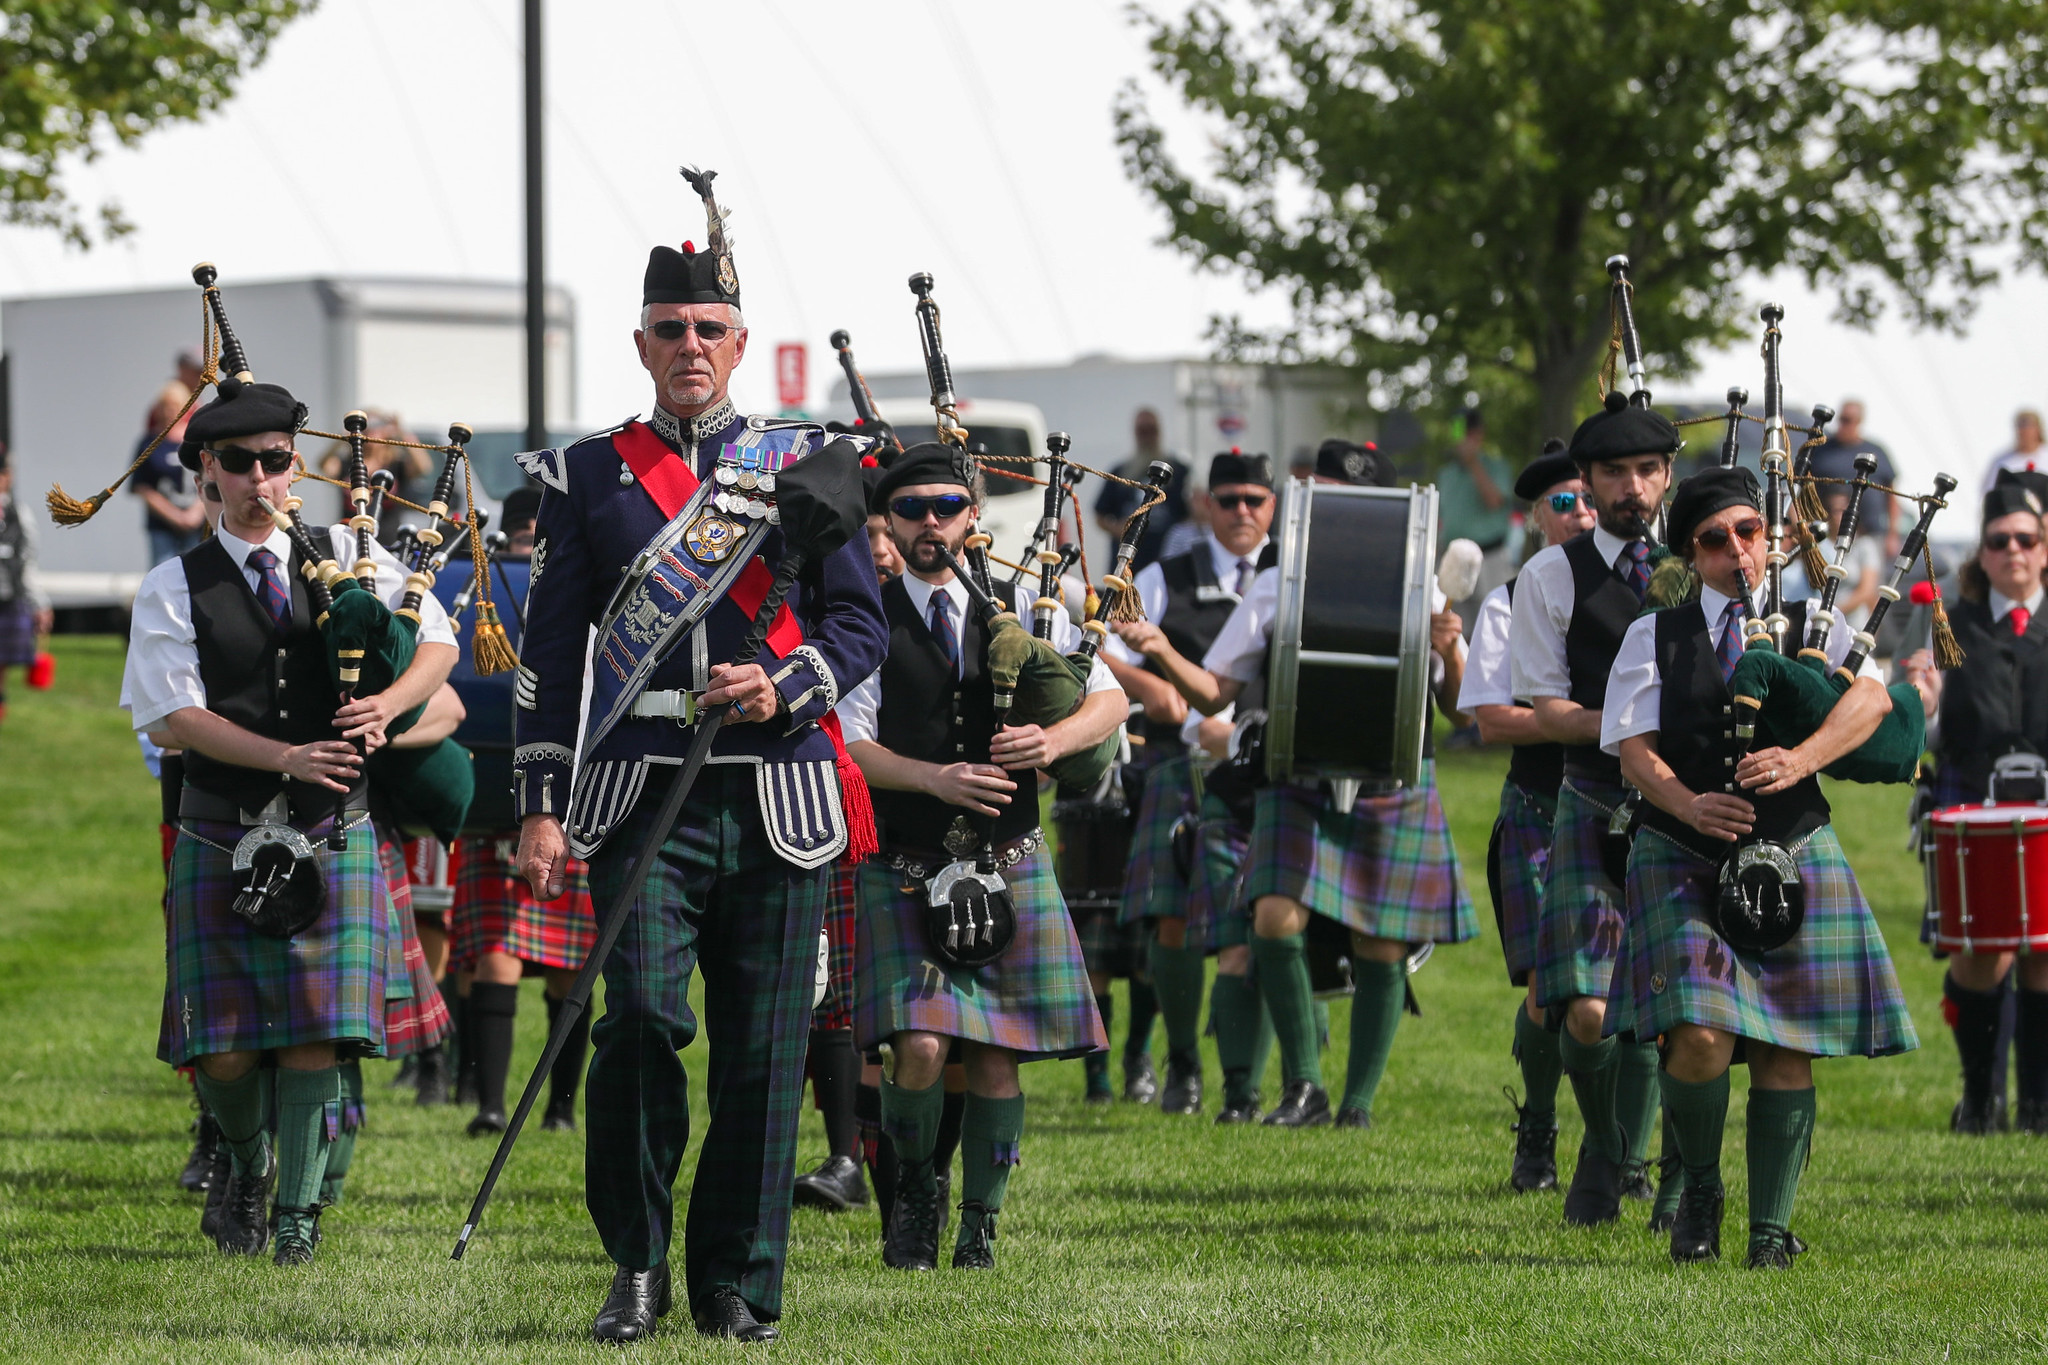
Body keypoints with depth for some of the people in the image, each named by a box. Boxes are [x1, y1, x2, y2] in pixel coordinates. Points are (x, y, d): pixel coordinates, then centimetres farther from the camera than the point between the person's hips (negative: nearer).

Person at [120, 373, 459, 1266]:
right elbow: (176, 715, -9)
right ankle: (245, 1159, 29)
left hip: (335, 835, 1)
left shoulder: (346, 559, 7)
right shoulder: (175, 589, 0)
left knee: (314, 1033, -7)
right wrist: (288, 758, -21)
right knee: (224, 1051, -1)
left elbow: (438, 640, 6)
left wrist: (391, 702, -16)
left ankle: (298, 1209, 5)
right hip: (223, 840, -1)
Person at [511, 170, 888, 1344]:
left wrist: (788, 687, -12)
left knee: (764, 1049, 2)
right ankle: (639, 1263, -1)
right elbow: (551, 651, 8)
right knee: (643, 1013, -17)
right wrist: (541, 806, 0)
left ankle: (739, 1286, 13)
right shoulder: (590, 476, 9)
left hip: (779, 795, 1)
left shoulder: (804, 462, 10)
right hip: (642, 797, -1)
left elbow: (862, 620, 8)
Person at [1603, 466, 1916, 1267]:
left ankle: (1772, 1231, 9)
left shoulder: (1813, 627, 8)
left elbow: (1870, 698, -11)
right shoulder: (1654, 637, 8)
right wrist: (1690, 806, -24)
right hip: (1682, 862, -1)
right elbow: (1635, 749, -3)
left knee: (1785, 1050, -2)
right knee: (1701, 1036, -16)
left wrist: (1801, 759, -29)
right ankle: (1700, 1185, 10)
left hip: (1794, 858, 1)